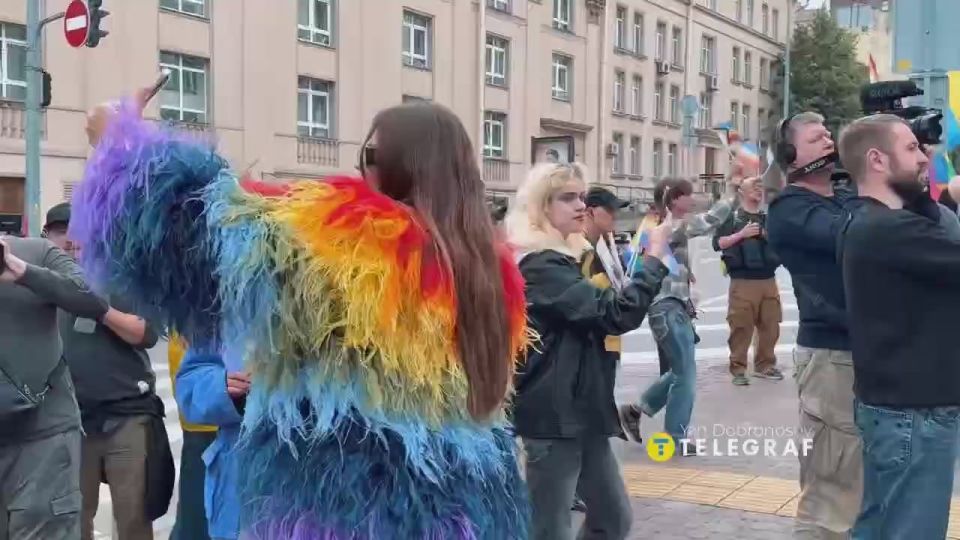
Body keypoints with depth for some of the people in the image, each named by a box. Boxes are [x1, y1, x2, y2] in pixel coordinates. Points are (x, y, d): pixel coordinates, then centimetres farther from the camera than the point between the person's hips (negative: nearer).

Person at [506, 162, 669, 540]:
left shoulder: (562, 258, 17)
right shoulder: (540, 266, -16)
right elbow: (614, 313, -25)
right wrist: (655, 258, -18)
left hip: (580, 410, 10)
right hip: (554, 414, -10)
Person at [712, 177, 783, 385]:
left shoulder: (768, 218, 16)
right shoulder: (732, 217, 3)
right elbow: (717, 243, -5)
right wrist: (741, 234, -13)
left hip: (768, 281, 5)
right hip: (742, 282, -5)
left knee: (770, 326, 8)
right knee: (741, 327, -5)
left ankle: (765, 365, 20)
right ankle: (738, 369, 1)